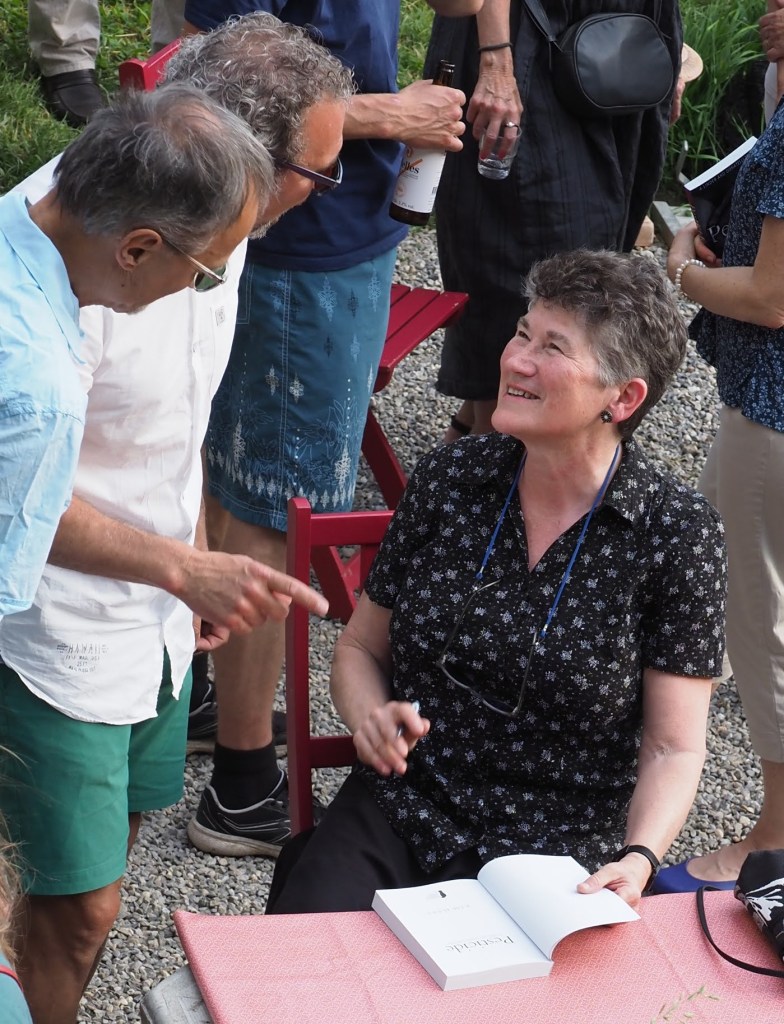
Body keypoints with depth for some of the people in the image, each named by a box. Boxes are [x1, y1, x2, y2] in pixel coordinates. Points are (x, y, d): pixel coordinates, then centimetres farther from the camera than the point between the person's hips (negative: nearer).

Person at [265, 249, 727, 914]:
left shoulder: (677, 531, -6)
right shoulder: (450, 477, 2)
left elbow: (673, 749, -4)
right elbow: (362, 646, 14)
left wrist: (639, 858, -22)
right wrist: (370, 714, -8)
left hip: (560, 848, -2)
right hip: (396, 815, 2)